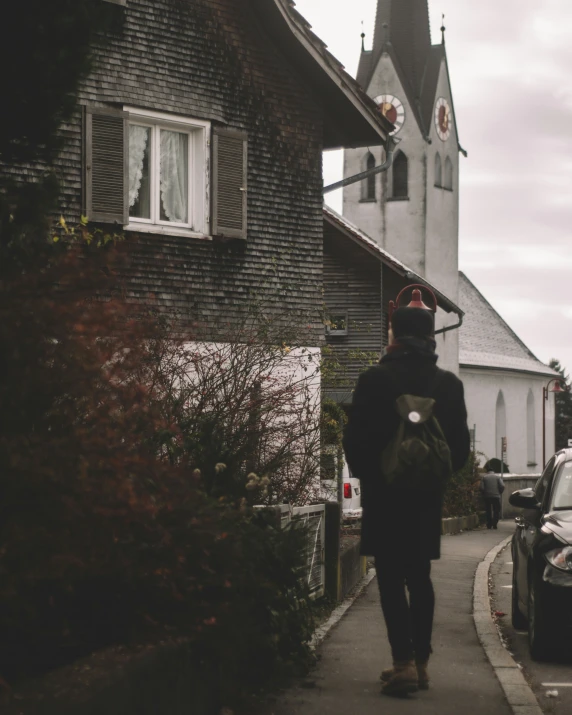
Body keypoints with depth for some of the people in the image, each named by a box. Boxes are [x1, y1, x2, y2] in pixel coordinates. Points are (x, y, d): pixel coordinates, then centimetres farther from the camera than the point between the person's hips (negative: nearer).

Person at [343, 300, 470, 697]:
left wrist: (366, 474, 10)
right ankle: (420, 662, 15)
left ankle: (404, 662, -11)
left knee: (391, 578, -1)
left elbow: (356, 441, -8)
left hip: (384, 493, -4)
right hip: (428, 497, 4)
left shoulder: (375, 380, -10)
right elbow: (461, 446, 5)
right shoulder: (448, 384, 2)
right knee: (420, 577, 13)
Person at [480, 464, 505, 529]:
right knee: (496, 511, 7)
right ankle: (495, 524, -3)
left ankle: (489, 525, 6)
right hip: (496, 496, 0)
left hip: (487, 497, 1)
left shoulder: (484, 477, 1)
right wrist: (500, 493, 7)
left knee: (488, 511, 9)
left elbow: (482, 488, -7)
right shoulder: (498, 476, 1)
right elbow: (502, 486, -8)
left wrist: (484, 494, 8)